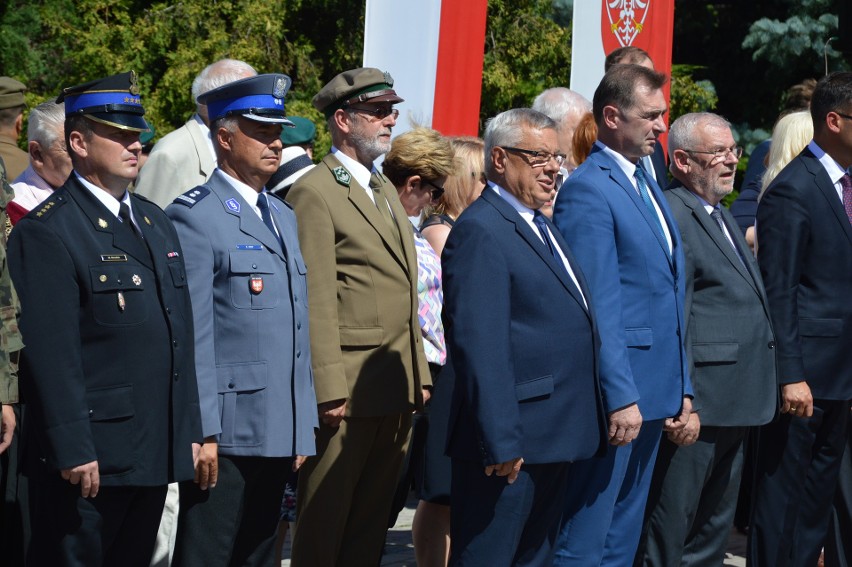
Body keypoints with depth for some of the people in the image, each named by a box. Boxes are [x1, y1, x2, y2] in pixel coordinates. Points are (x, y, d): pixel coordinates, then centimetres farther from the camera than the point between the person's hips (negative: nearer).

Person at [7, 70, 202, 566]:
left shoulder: (157, 223, 16)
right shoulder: (47, 232, -10)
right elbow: (53, 353, -16)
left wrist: (190, 431, 14)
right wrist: (74, 450, -20)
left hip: (156, 450, 8)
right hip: (90, 458, -8)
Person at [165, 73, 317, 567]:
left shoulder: (284, 216, 19)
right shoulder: (194, 215, -7)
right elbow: (191, 334, -13)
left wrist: (303, 425, 17)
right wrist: (202, 431, -17)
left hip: (279, 432, 8)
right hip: (224, 431, -8)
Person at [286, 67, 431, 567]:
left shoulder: (385, 191, 19)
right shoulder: (315, 193, -9)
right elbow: (316, 302, -15)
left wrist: (419, 374, 16)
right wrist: (328, 390, -19)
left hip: (397, 389, 8)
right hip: (348, 385, -8)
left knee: (372, 520, 12)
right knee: (324, 522, -1)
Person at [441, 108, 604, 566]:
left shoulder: (541, 227, 18)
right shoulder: (481, 231, -13)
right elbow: (481, 347, -20)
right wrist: (501, 441, -24)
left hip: (554, 438, 10)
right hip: (511, 444, -10)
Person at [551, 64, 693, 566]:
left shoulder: (647, 185, 17)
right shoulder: (588, 190, -12)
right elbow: (599, 309, -17)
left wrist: (681, 389, 17)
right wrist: (621, 397, -20)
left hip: (653, 393, 9)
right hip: (617, 393, -9)